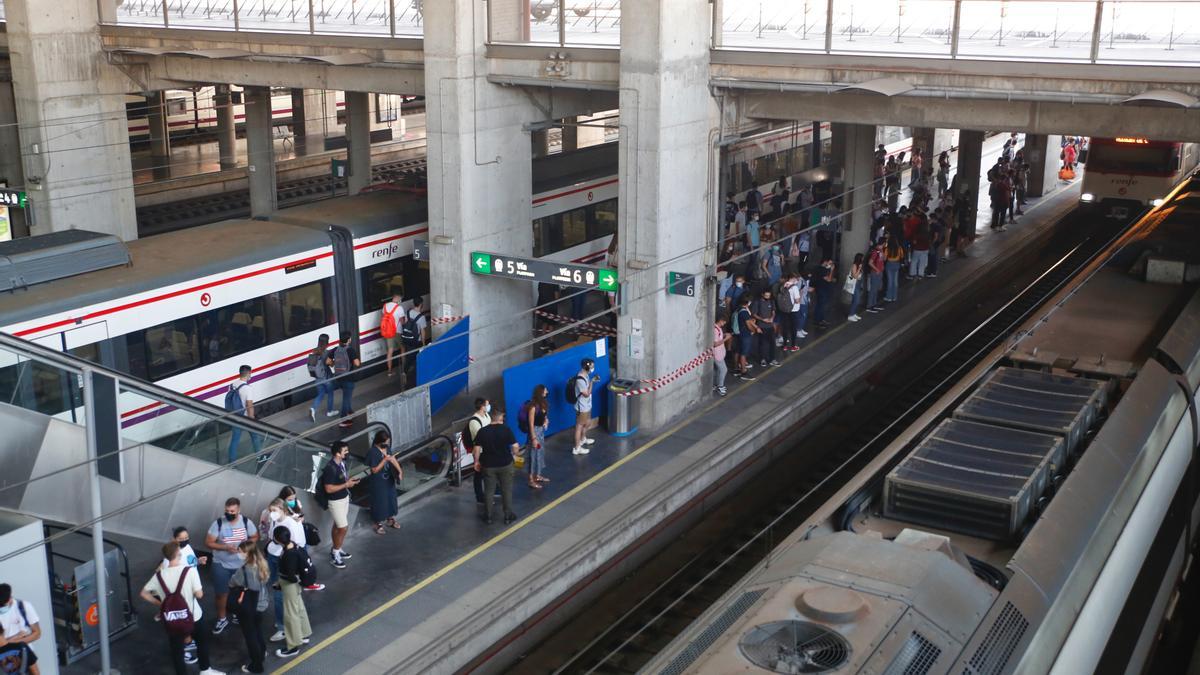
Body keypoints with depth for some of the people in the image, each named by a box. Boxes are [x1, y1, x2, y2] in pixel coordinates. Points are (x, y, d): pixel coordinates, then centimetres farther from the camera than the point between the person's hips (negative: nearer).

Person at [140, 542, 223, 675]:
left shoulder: (159, 575, -9)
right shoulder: (190, 571, -20)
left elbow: (143, 593, -2)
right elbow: (199, 594, -18)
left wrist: (160, 604, 8)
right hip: (194, 617, -1)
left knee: (176, 650, 15)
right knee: (202, 641, 25)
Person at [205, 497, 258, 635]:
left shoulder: (246, 522, -11)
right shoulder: (218, 523, -16)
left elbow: (255, 537, 2)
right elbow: (208, 543, -13)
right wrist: (226, 547, -27)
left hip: (241, 564, 1)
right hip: (221, 564, -1)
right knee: (222, 593, 8)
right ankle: (221, 619, 29)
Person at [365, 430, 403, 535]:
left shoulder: (387, 448, -4)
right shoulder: (372, 452, -26)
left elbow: (393, 459, 2)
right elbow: (374, 470, -22)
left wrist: (400, 471, -12)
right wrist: (385, 460, -31)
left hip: (389, 480, 7)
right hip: (378, 482, -7)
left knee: (390, 499, 20)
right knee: (379, 502, 7)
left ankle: (390, 519, 40)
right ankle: (378, 524, 25)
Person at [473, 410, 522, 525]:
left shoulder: (482, 431, -5)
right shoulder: (506, 429, -11)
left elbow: (477, 449, -4)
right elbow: (515, 446, -12)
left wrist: (477, 461, 9)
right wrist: (515, 453, 9)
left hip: (488, 465, 1)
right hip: (505, 464, -1)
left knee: (489, 491, 11)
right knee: (506, 490, 11)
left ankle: (488, 516, 17)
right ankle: (508, 516, 15)